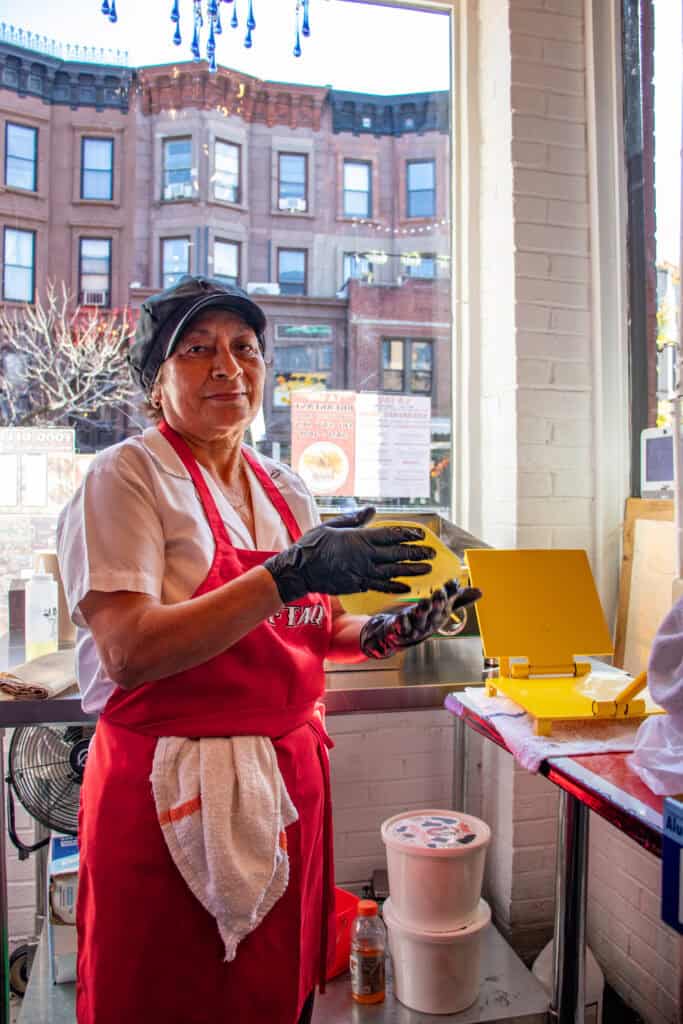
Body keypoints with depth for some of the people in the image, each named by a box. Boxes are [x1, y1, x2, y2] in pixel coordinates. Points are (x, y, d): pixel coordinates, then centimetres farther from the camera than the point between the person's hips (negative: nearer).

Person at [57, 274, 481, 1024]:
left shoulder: (287, 490, 8)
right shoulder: (126, 478, -10)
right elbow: (129, 652, -22)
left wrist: (385, 632, -5)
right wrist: (289, 574, -27)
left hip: (291, 778, 6)